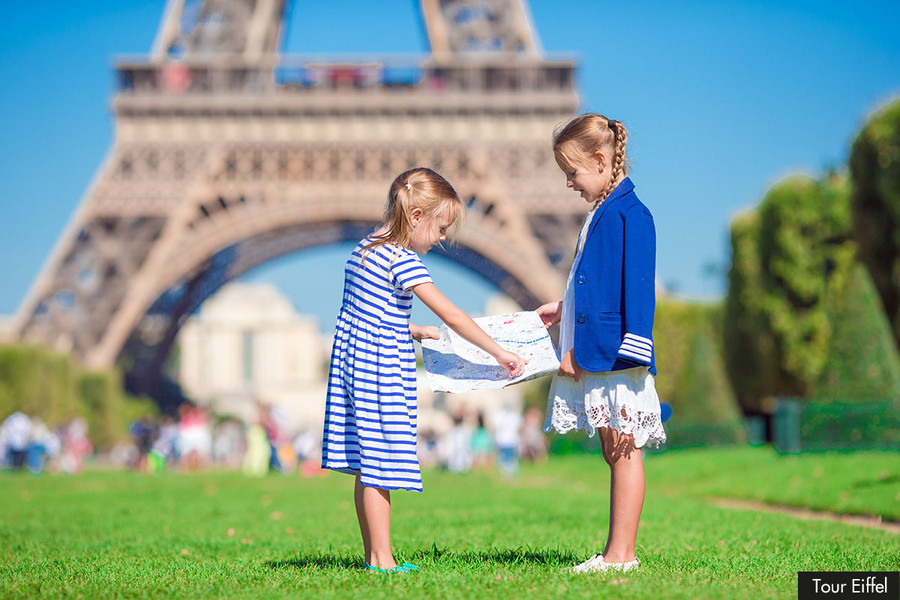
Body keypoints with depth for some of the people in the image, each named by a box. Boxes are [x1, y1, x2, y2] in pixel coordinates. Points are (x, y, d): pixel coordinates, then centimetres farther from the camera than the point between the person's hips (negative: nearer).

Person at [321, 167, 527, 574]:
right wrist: (499, 353, -11)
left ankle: (373, 556, 16)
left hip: (351, 357, 9)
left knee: (366, 468, 11)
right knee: (379, 466, -6)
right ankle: (382, 560, -3)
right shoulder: (402, 260, -16)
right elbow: (452, 316, -17)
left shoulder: (366, 248, 11)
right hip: (380, 368, -9)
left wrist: (409, 332, 20)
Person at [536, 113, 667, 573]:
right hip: (593, 357, 10)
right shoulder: (600, 214, 16)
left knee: (624, 451, -4)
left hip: (618, 360, -10)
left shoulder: (629, 214, -13)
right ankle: (617, 552, 15)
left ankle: (621, 554, -2)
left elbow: (638, 288, -17)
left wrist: (630, 353, -20)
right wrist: (565, 308, 27)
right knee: (613, 452, 11)